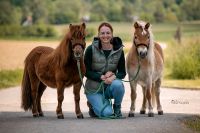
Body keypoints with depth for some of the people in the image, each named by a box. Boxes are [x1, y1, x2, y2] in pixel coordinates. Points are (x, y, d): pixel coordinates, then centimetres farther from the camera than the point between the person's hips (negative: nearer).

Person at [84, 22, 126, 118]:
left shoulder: (119, 50, -3)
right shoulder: (91, 49, -10)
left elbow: (122, 72, -1)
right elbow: (86, 71, -9)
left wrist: (114, 76, -23)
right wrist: (101, 77, -23)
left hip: (110, 86, 2)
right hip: (94, 88, -2)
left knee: (118, 85, -35)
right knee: (107, 113, -22)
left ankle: (117, 108, -4)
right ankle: (93, 105, 14)